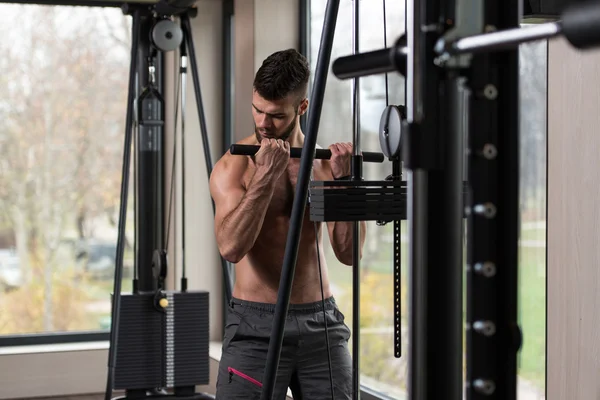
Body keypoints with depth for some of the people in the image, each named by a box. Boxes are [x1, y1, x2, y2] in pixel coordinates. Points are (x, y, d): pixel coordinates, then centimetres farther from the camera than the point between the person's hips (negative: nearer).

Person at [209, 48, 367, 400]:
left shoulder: (325, 162, 4)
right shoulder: (235, 166, -5)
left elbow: (349, 253, -3)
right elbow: (231, 247, -21)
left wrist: (344, 180, -14)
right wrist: (266, 174, -24)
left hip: (321, 322, 3)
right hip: (256, 325, -3)